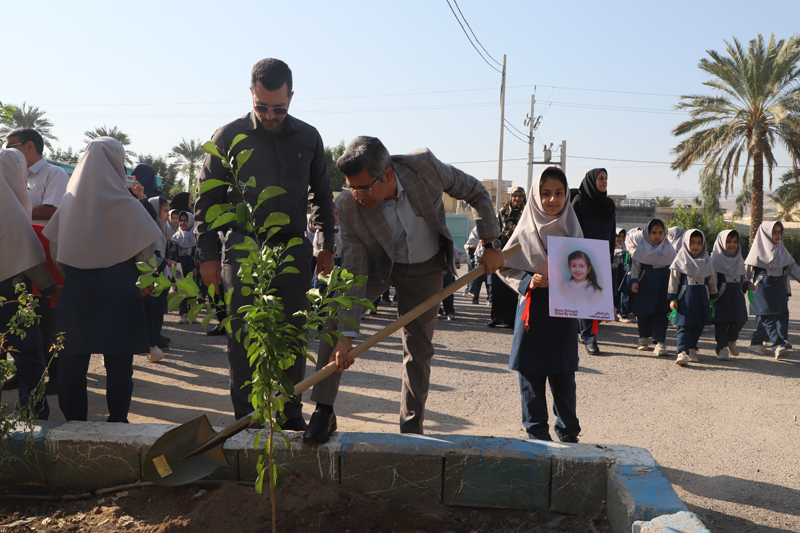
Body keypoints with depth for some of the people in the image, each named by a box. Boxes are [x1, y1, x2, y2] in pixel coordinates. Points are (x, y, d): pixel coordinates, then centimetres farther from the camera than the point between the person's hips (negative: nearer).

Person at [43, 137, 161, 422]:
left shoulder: (69, 202, 1)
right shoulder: (125, 204, -9)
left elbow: (55, 252, 4)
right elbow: (146, 252, -9)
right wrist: (134, 274, 9)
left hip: (76, 290, 3)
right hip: (119, 291, -3)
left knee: (73, 359, 11)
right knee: (118, 361, 6)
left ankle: (74, 421, 17)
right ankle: (117, 420, 11)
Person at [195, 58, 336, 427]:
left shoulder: (308, 138, 8)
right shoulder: (229, 137, 0)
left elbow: (322, 194, 18)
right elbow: (206, 199, 3)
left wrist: (326, 246, 12)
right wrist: (208, 255, -2)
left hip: (294, 253, 3)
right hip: (243, 251, -2)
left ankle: (291, 414, 20)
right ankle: (246, 419, 10)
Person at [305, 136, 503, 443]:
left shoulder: (424, 165, -29)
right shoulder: (348, 205, -29)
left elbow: (476, 193, -12)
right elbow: (353, 274, -26)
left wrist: (490, 246, -10)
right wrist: (347, 336, -31)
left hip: (426, 268, 1)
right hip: (377, 265, -1)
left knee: (419, 348, 5)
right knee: (336, 319, -23)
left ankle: (412, 427, 21)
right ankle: (324, 412, -12)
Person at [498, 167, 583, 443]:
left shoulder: (572, 230, 7)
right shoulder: (526, 231, -1)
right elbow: (505, 267, 1)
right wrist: (527, 281, -14)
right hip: (533, 311, -2)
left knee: (564, 376, 6)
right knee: (532, 375, 2)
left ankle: (568, 432, 24)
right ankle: (537, 433, 17)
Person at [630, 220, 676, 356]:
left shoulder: (669, 249, 5)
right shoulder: (642, 247, 3)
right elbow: (635, 265, 4)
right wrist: (634, 280, -6)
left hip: (663, 284, -1)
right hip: (645, 284, 1)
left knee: (660, 314, -5)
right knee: (643, 312, 8)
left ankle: (660, 341, -3)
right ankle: (644, 337, 27)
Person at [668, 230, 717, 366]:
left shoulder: (705, 261, 12)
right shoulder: (680, 260, -1)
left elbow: (711, 280, 19)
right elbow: (674, 279, -2)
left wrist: (713, 297, 18)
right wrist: (673, 298, -7)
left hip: (701, 296, 5)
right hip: (685, 297, -4)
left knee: (699, 326, 7)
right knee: (684, 325, -10)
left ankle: (691, 350, 20)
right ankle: (682, 352, -12)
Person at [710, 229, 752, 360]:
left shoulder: (739, 259, 14)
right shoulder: (716, 259, -5)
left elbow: (742, 277, 22)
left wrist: (748, 284, 2)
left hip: (736, 294, 5)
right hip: (722, 295, -5)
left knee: (740, 319, -2)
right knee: (721, 321, -2)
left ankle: (731, 340, 24)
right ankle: (722, 348, 9)